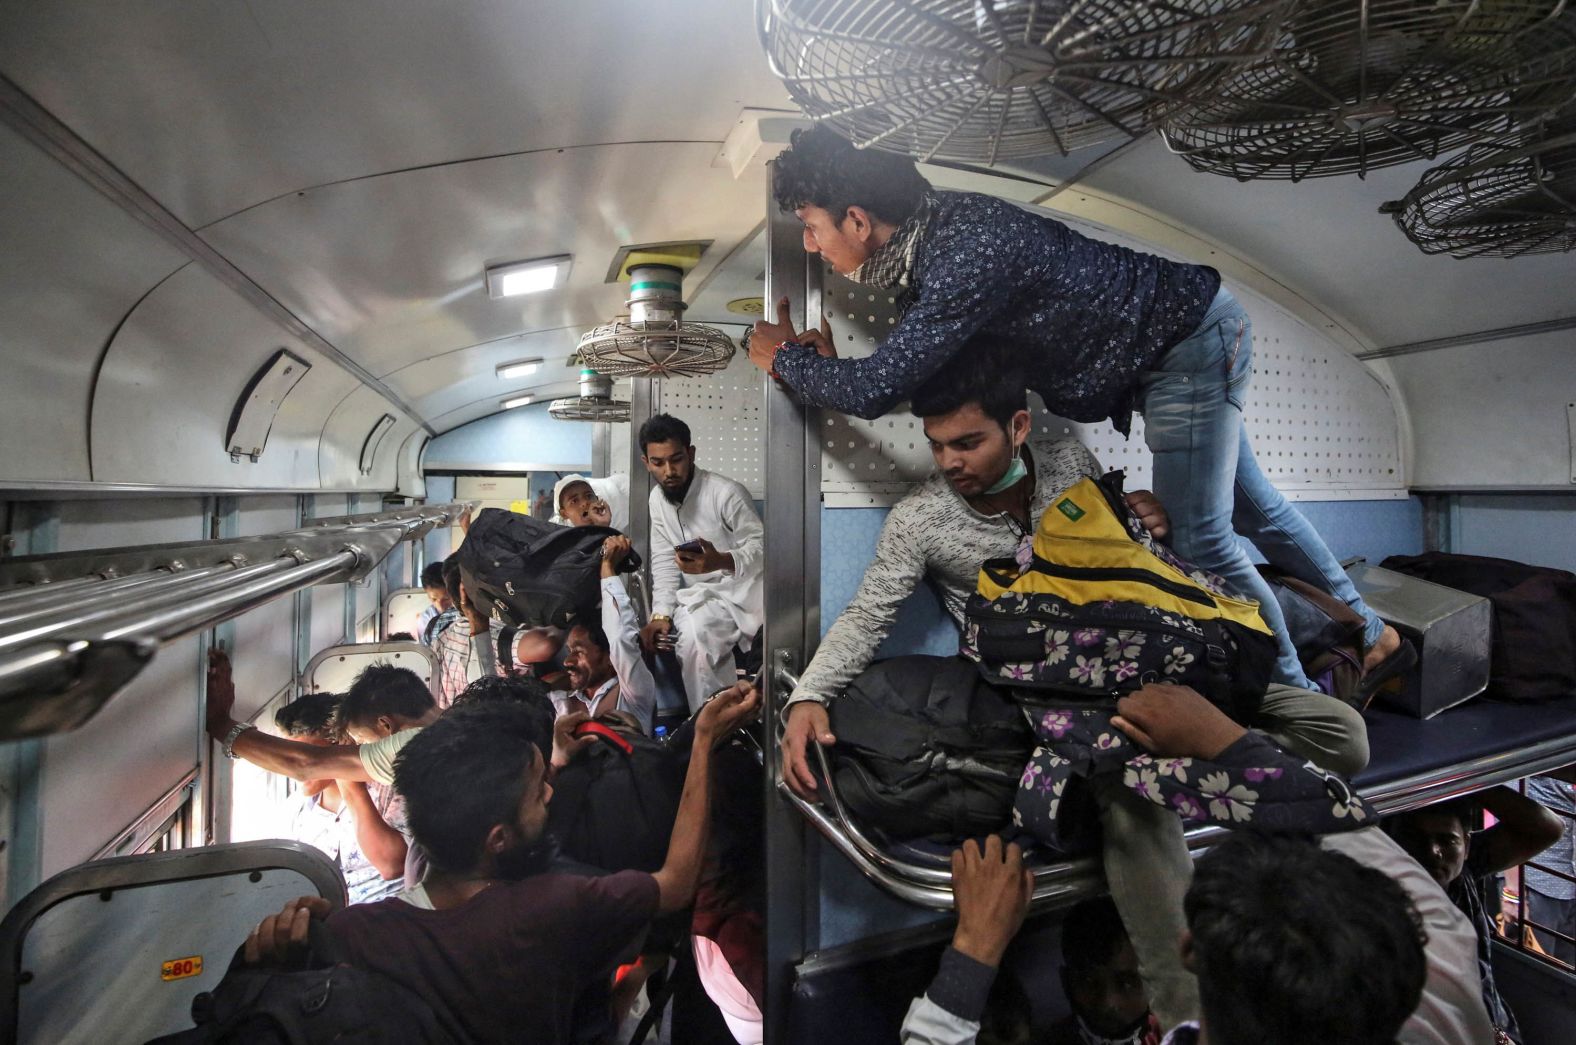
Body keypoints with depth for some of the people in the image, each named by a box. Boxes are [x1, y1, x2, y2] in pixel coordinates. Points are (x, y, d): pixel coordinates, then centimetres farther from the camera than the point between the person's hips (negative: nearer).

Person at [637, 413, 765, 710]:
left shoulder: (726, 492, -18)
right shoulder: (658, 499, 4)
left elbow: (761, 546, -19)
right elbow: (664, 562, 1)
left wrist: (721, 561, -39)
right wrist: (661, 614, -13)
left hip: (738, 591, -7)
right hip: (697, 597, 7)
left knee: (694, 629, -31)